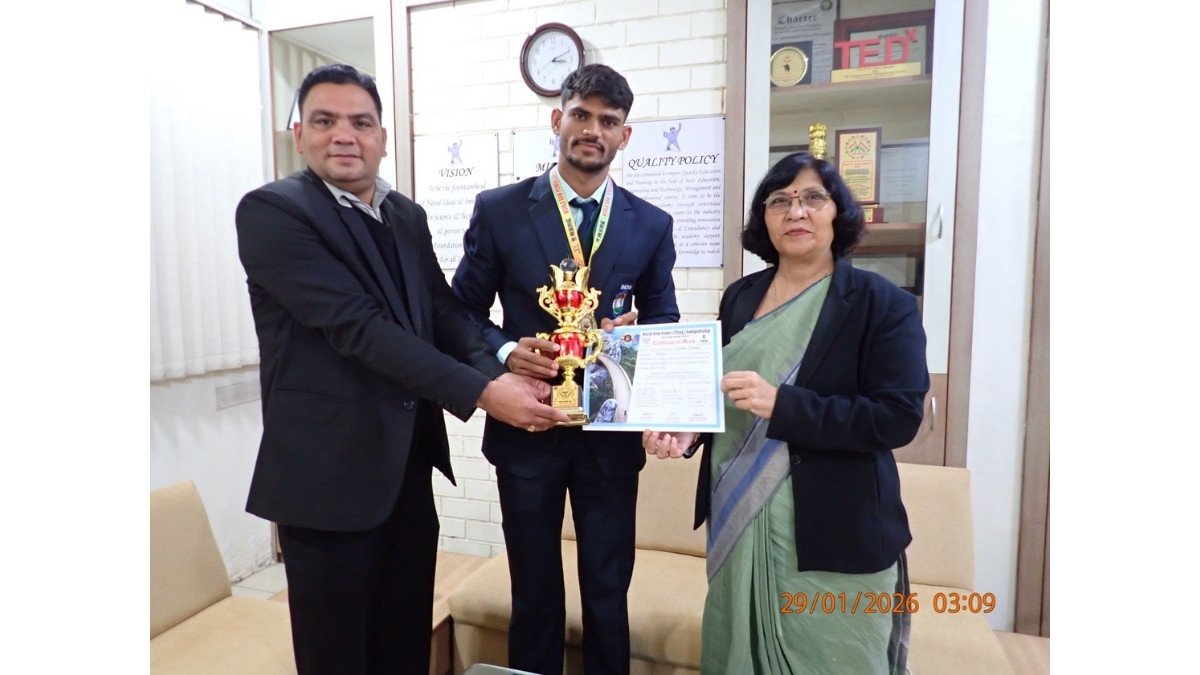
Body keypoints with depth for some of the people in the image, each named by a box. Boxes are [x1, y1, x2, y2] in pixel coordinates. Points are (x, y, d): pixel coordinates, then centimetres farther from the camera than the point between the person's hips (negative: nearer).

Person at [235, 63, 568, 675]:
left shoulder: (408, 216, 9)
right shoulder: (271, 211, -12)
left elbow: (443, 309, 5)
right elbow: (356, 325, -22)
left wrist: (499, 375, -14)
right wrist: (478, 391, -25)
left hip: (409, 460, 6)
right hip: (330, 470, -6)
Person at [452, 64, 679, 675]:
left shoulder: (652, 225, 2)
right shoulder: (499, 210, -3)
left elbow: (665, 319, 7)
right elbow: (464, 312, 1)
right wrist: (506, 351, -18)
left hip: (612, 430, 1)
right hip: (526, 424, -1)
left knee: (608, 587, 16)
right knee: (534, 588, 17)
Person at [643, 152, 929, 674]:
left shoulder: (882, 303, -7)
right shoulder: (740, 297, 7)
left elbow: (898, 418, -16)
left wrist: (780, 403, -25)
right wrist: (687, 428, -6)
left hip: (832, 533, -4)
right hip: (738, 520, 5)